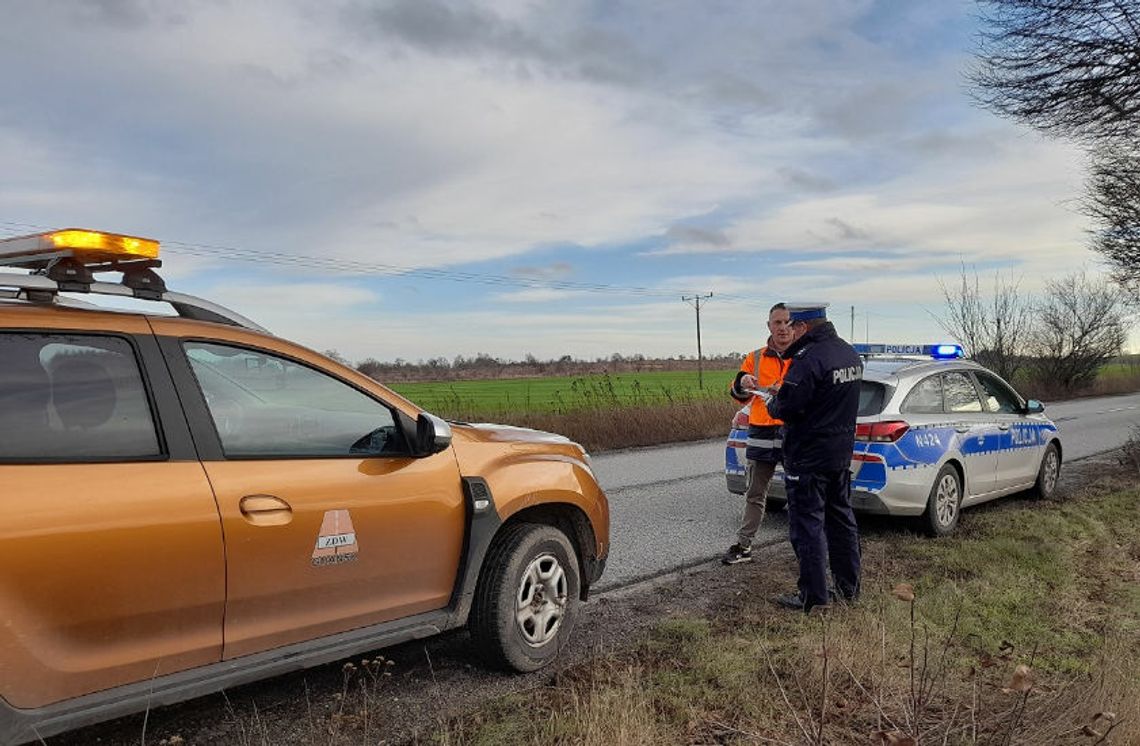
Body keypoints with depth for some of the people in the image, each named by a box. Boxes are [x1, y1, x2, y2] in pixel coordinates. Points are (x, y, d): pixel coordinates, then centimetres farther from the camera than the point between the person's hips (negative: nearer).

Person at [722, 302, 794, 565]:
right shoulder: (756, 358, 8)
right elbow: (739, 395, 6)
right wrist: (742, 383, -17)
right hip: (761, 436, 3)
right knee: (754, 494, 11)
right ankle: (743, 545, 19)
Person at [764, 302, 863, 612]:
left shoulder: (809, 359, -22)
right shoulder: (850, 354, 9)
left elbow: (786, 407, -24)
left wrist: (772, 403, -1)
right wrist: (786, 395, 15)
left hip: (809, 456, -9)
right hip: (842, 451, 9)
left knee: (807, 523, -1)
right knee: (841, 518, 18)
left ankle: (814, 595, 5)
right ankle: (849, 587, 28)